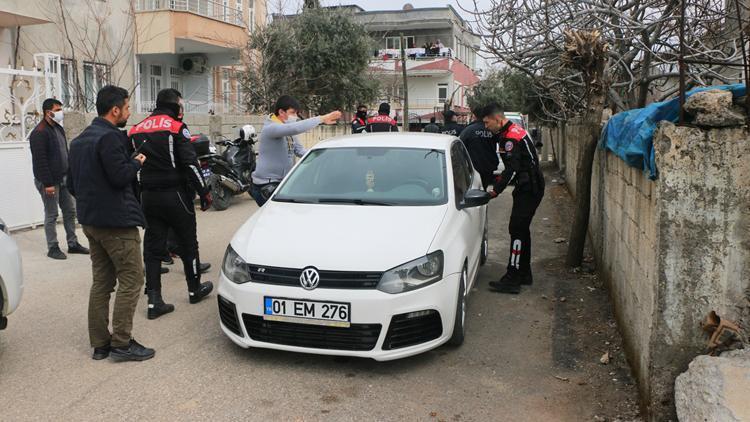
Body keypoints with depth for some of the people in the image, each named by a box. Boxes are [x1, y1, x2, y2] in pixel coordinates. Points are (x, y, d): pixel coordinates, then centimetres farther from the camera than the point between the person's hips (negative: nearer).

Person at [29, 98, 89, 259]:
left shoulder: (58, 128, 13)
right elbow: (40, 160, -20)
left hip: (63, 179, 8)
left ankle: (73, 244, 20)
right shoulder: (40, 132, -15)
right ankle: (52, 248, 10)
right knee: (51, 215, 0)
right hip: (49, 182, -8)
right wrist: (47, 183, -22)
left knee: (70, 211, 11)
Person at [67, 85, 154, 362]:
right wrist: (137, 163, -5)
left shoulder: (79, 140, 15)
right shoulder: (110, 137, -16)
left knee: (101, 281, 13)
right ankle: (121, 342, -3)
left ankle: (99, 344, 17)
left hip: (90, 221, 10)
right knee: (131, 279, -3)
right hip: (117, 221, -10)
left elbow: (72, 183, 19)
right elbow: (120, 176, -21)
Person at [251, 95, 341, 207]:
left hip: (283, 182, 9)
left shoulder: (289, 132, 11)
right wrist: (321, 119, -31)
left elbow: (300, 150, 10)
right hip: (266, 184, -9)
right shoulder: (271, 128, -19)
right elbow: (296, 128, -35)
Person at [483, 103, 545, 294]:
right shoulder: (514, 131, 15)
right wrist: (500, 178, 10)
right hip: (528, 187, 11)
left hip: (529, 189, -11)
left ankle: (512, 280, -10)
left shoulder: (512, 137, -18)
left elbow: (512, 168, -23)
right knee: (522, 229, 16)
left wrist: (496, 190, -20)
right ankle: (524, 273, 26)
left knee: (517, 230, -11)